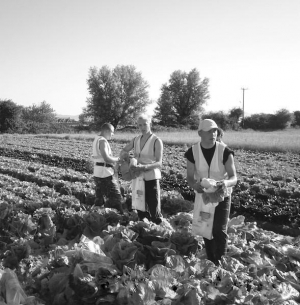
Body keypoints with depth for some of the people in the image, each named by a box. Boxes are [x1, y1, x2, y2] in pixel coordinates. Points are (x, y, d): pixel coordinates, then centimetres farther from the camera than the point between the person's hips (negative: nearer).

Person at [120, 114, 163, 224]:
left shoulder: (156, 141, -11)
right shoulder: (136, 139, 5)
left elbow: (159, 163, -17)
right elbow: (123, 151, 17)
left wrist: (144, 167, -32)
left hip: (151, 178, -5)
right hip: (138, 177, 6)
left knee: (153, 208, -3)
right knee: (139, 206, 15)